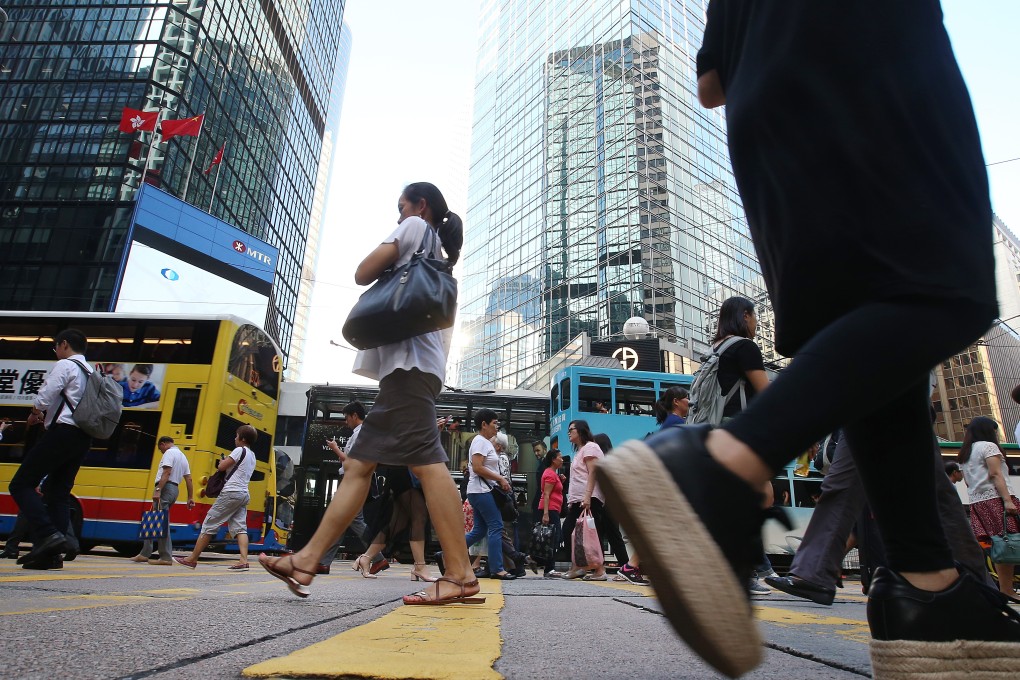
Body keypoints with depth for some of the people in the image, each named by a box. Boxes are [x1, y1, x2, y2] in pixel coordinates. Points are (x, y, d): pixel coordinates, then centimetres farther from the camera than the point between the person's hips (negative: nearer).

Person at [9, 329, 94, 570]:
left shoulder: (65, 365, -3)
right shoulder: (91, 372, 22)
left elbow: (44, 398, -11)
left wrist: (35, 412, 10)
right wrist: (45, 415, 20)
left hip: (62, 432, -8)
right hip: (83, 437, 8)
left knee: (21, 485, -3)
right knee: (58, 493, 9)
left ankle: (48, 534, -18)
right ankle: (51, 553, 6)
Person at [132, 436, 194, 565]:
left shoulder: (169, 453, -5)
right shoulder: (183, 456, 22)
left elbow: (166, 473, -19)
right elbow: (189, 479, 18)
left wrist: (158, 490, -24)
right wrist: (190, 498, 17)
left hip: (166, 487, -10)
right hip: (175, 489, 10)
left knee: (162, 524, -9)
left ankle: (166, 557, -10)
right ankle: (145, 554, 22)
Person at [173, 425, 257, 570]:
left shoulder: (240, 450, -7)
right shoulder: (252, 456, 20)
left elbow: (221, 467, -10)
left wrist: (223, 460, 9)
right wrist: (227, 463, 14)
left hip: (231, 492, -8)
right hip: (244, 494, 8)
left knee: (209, 524, 1)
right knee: (239, 527, 0)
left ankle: (192, 559, 9)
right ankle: (244, 561, -14)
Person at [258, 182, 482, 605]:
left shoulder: (416, 227, 8)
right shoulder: (436, 259, 33)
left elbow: (363, 273, -1)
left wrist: (385, 266, 20)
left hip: (408, 359, -11)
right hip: (404, 365, 11)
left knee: (425, 460, -19)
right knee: (358, 464, 5)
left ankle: (460, 575, -21)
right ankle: (305, 562, 8)